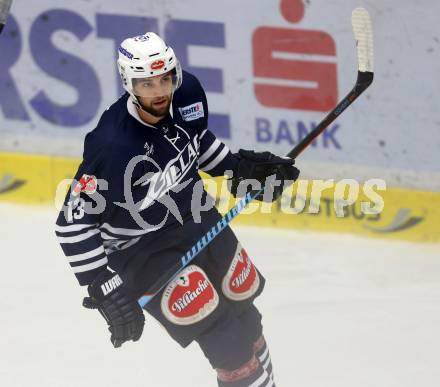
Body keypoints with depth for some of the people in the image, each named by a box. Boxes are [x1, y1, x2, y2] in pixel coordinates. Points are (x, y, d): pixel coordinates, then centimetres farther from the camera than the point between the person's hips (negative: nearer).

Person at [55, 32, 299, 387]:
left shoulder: (187, 93, -14)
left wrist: (240, 168, 4)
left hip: (199, 219, 7)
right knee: (226, 341, -12)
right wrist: (104, 287, -29)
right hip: (145, 248, -7)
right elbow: (73, 223, -28)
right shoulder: (113, 145, -34)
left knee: (243, 312, 19)